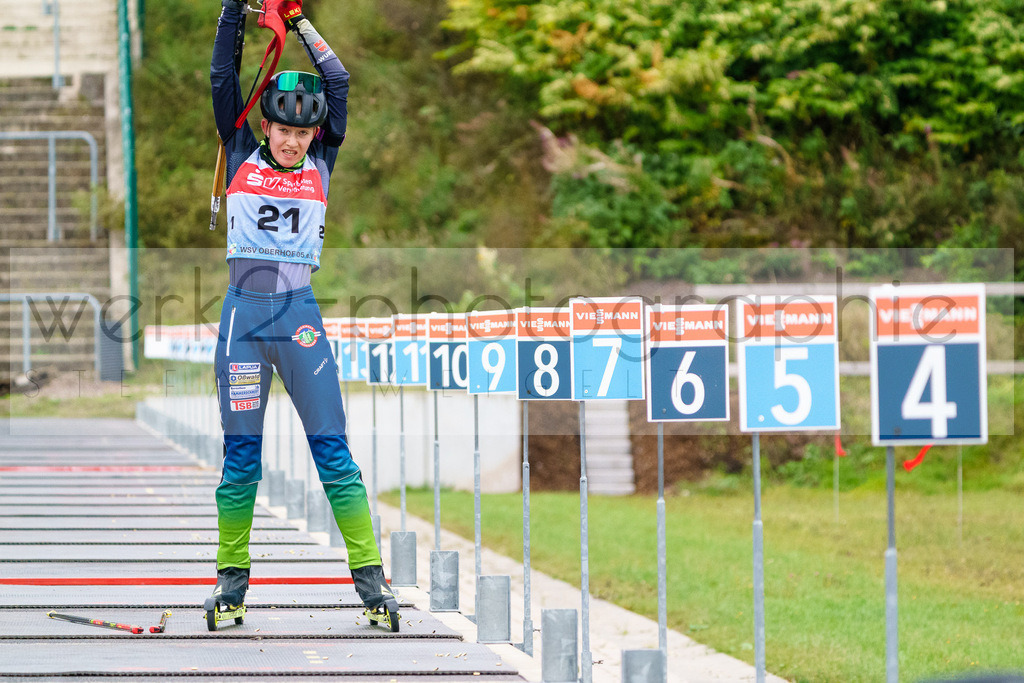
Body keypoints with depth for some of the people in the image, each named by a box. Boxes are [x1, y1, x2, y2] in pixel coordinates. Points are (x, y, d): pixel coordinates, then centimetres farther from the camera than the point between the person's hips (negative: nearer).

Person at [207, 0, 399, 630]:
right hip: (243, 312, 0)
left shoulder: (321, 165, 9)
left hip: (300, 314, 0)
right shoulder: (243, 157, 8)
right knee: (241, 454, 3)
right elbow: (223, 79, 3)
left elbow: (338, 82, 6)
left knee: (332, 449, -3)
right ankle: (232, 577, 13)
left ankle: (370, 578, -3)